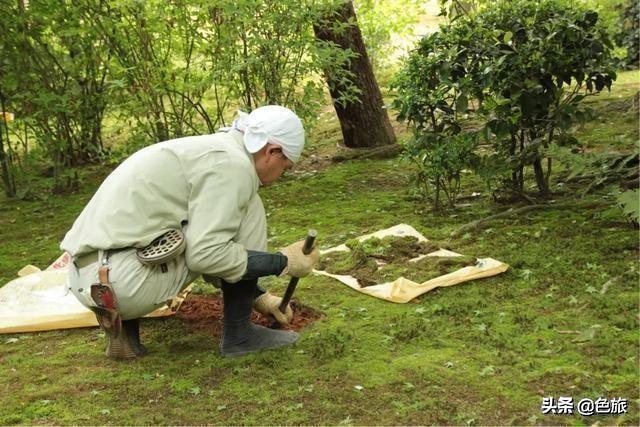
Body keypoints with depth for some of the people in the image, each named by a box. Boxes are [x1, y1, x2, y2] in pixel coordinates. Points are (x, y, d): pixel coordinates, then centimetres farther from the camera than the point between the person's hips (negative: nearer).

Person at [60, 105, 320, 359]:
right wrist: (283, 263, -6)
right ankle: (238, 333, 5)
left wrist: (258, 297, 36)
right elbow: (206, 254, -18)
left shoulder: (208, 150, 22)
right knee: (247, 210, -1)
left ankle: (123, 320, 15)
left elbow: (209, 240, 33)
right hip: (125, 279, -9)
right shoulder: (233, 163, -8)